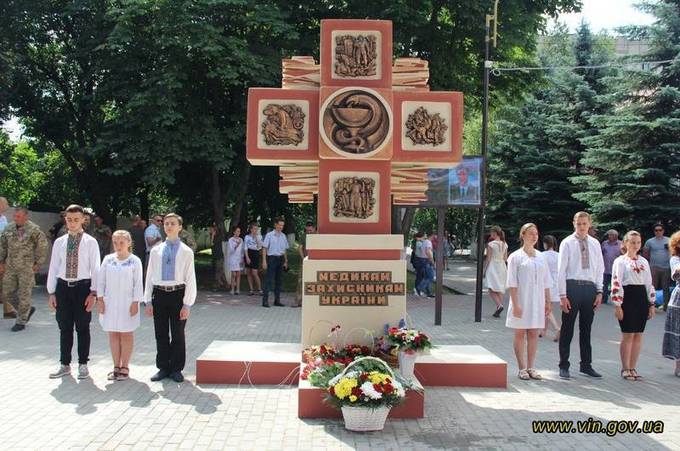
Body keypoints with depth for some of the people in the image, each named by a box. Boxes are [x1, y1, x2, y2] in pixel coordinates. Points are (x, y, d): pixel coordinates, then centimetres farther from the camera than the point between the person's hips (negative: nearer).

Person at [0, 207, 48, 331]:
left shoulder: (33, 229, -10)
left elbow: (43, 246, -6)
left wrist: (37, 263, -6)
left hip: (27, 267, -6)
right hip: (11, 267, 6)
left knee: (24, 294, 0)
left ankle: (21, 322, 12)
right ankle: (28, 310, 29)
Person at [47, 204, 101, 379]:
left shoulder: (90, 242, -2)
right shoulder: (59, 242, 6)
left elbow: (95, 268, -4)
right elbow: (53, 268, 9)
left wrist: (93, 293, -9)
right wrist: (51, 292, 5)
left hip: (82, 287, -3)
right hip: (63, 287, 3)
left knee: (82, 328, 5)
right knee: (64, 328, 10)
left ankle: (83, 364, 17)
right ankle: (64, 364, 21)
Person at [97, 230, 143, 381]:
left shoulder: (135, 261, -5)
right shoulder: (108, 259, 3)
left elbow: (138, 283, -5)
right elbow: (101, 280, 6)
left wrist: (135, 302, -9)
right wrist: (100, 298, 0)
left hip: (127, 303, -3)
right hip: (110, 302, 3)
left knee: (126, 335, 4)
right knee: (113, 334, 7)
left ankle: (125, 367, 12)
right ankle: (116, 366, 16)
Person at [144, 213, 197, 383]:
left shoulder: (186, 252, -1)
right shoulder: (156, 251, 6)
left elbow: (190, 279, -2)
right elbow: (149, 276, 9)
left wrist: (187, 304, -7)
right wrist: (148, 301, 4)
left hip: (178, 294, -2)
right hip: (159, 294, 2)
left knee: (178, 334, 7)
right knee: (161, 334, 9)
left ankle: (176, 369, 20)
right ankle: (163, 367, 23)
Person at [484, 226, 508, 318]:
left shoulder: (491, 244, -11)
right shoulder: (504, 244, 6)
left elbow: (488, 259, -10)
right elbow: (505, 259, 9)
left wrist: (484, 270, -4)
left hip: (492, 267, -6)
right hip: (502, 267, 6)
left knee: (492, 290, -2)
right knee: (500, 290, 10)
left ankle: (499, 305, -24)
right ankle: (498, 311, 11)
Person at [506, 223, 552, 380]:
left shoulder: (540, 257, 11)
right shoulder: (516, 257, -4)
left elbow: (546, 282, 14)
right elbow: (512, 283, -8)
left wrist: (547, 302, 9)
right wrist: (515, 304, -14)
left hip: (537, 301, 4)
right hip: (522, 301, -4)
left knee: (533, 334, 6)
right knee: (520, 334, 2)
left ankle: (530, 367, 14)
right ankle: (522, 368, 8)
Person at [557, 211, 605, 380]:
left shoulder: (595, 244, 9)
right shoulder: (567, 243, -3)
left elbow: (600, 269, 12)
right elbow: (561, 270, -5)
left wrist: (599, 292, 4)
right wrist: (563, 295, -10)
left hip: (590, 288, 4)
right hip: (572, 286, -4)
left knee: (586, 328, 13)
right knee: (567, 329, 3)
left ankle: (586, 365, 23)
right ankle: (564, 366, 12)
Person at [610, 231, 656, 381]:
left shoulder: (644, 261, 13)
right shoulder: (620, 261, -4)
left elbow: (649, 283, 14)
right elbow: (616, 283, -9)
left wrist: (651, 304, 10)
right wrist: (618, 305, -14)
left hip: (642, 298, 5)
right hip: (627, 297, -5)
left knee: (638, 335, 7)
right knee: (628, 335, -3)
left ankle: (632, 368, 16)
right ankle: (625, 369, 9)